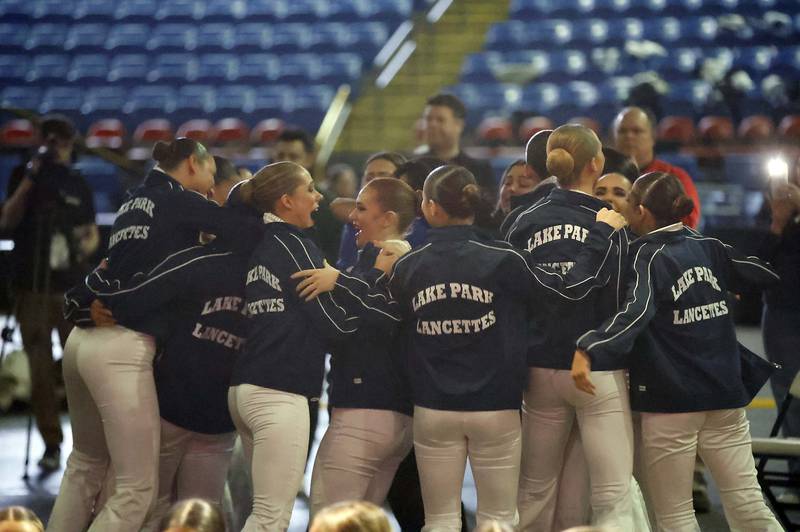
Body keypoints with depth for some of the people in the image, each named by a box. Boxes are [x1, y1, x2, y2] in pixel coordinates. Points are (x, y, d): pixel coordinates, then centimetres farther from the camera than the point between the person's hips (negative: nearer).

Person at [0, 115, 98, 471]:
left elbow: (91, 233, 15)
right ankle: (51, 444, 3)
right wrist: (29, 180, -18)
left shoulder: (78, 184, 10)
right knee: (40, 368, -2)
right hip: (31, 286, -1)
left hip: (72, 287, 1)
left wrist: (86, 247, -8)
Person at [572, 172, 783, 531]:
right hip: (725, 395, 5)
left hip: (671, 400, -5)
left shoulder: (647, 257, -9)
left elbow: (635, 313, -27)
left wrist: (588, 351, -39)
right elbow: (769, 272, 14)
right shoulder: (709, 248, 7)